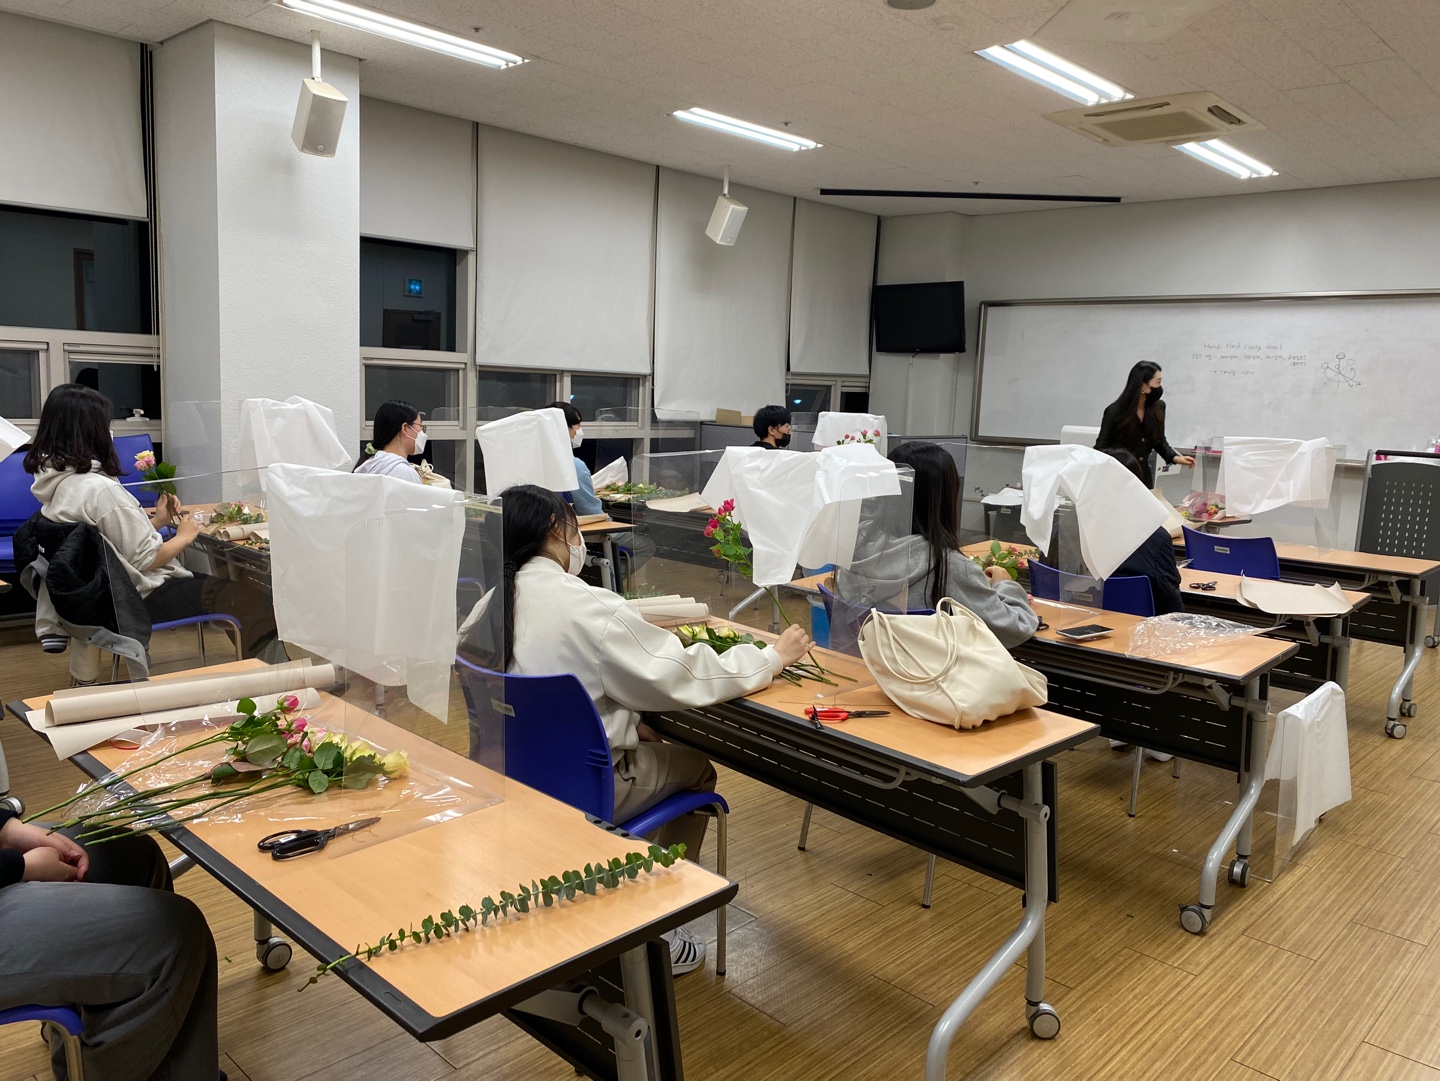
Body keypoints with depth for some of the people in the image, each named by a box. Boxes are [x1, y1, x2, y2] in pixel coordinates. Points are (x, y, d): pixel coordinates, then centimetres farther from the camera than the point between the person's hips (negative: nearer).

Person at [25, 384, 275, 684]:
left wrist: (158, 522, 8)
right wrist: (184, 536, -4)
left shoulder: (53, 482, 5)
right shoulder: (101, 489, -24)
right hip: (146, 599, -9)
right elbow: (146, 560, -19)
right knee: (243, 597, -2)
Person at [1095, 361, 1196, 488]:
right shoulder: (1114, 411, -12)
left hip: (1143, 477, 4)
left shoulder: (1158, 408, 0)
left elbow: (1159, 441, 13)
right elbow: (1102, 446, -6)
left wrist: (1175, 457, -4)